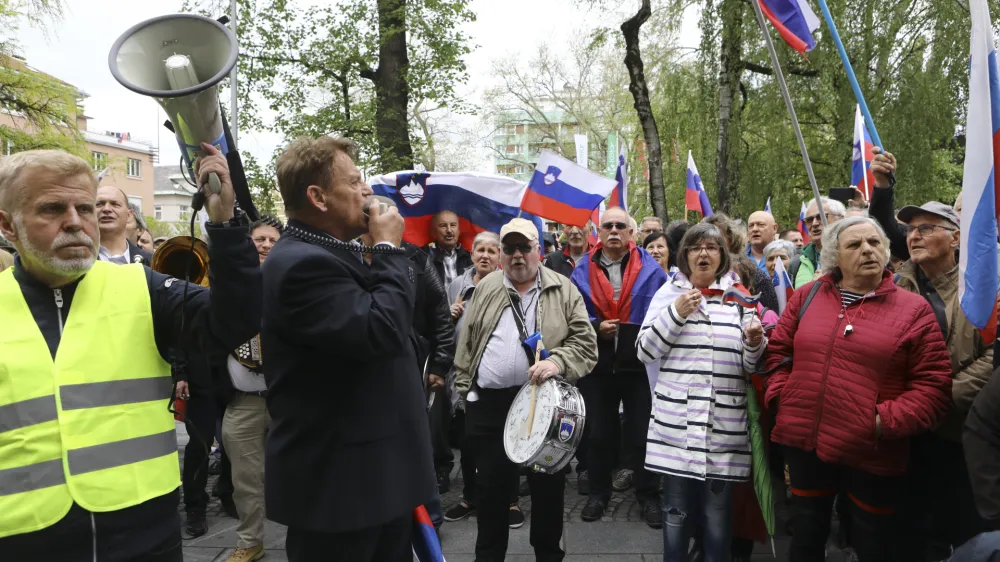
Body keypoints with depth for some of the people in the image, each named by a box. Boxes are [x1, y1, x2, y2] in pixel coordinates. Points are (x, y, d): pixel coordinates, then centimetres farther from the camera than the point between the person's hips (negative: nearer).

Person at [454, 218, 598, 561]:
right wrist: (464, 387, 7)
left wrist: (558, 362, -22)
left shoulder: (563, 290, 0)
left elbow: (586, 341, -5)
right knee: (490, 484, 12)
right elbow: (466, 343, 11)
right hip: (490, 404, 2)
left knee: (548, 484, 10)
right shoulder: (485, 289, 8)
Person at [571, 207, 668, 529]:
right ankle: (599, 493, 31)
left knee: (642, 433, 9)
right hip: (597, 366, 2)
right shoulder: (583, 272, 2)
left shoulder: (651, 269, -2)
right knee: (599, 433, 14)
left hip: (641, 364, -1)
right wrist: (596, 327, -14)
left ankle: (648, 496, 26)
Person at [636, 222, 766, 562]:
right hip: (676, 423, 0)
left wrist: (755, 343, -14)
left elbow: (750, 364, 8)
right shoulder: (669, 292, 5)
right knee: (676, 513, 9)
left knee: (718, 515, 10)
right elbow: (644, 350, 0)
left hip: (725, 426, 1)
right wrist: (675, 313, -11)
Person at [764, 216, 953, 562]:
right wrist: (781, 396, -2)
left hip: (872, 453, -2)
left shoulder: (913, 309, -3)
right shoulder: (807, 296, 5)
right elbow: (778, 351, 12)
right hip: (805, 442, 2)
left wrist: (887, 421, -16)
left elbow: (934, 384, -5)